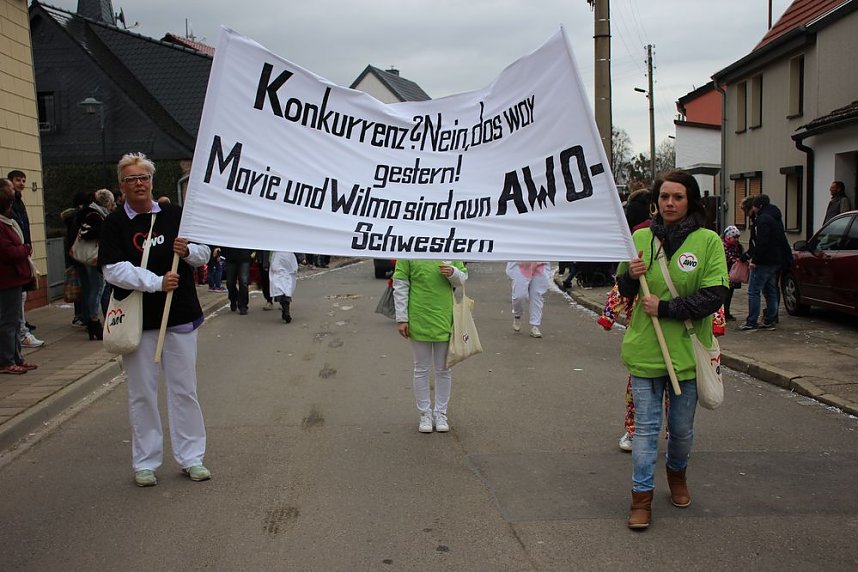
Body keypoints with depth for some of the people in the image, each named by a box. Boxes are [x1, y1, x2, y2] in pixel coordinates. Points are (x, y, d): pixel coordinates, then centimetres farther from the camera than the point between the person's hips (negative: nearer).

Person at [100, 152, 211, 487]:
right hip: (137, 319, -2)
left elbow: (205, 253, 12)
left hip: (180, 315, 2)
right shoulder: (115, 224, -1)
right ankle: (145, 463, 18)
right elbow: (114, 270, -12)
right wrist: (157, 282, -22)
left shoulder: (175, 215, 5)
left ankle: (191, 458, 19)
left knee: (184, 389, 8)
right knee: (142, 393, 6)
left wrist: (188, 251, -11)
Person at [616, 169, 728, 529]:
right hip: (645, 348, 1)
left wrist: (665, 308, -17)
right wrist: (630, 274, -12)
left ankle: (677, 473, 42)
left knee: (682, 428, 15)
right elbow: (624, 291, 10)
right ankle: (642, 496, 12)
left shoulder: (708, 241, -6)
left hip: (686, 349, -1)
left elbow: (714, 296, -13)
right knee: (645, 426, 3)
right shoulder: (640, 238, 2)